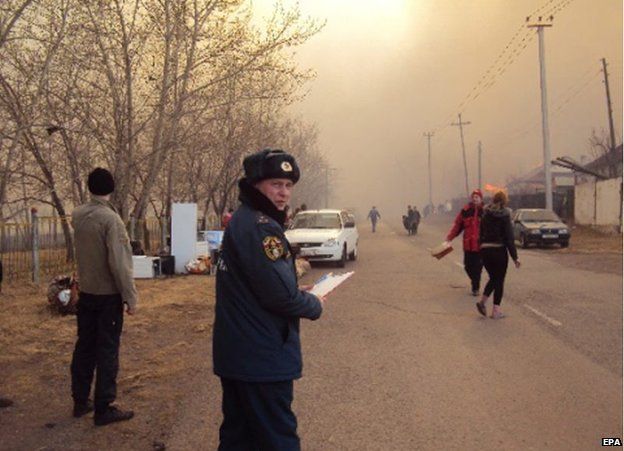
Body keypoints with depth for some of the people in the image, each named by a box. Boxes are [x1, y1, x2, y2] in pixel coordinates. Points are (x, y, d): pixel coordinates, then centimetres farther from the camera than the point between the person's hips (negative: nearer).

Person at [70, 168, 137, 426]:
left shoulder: (77, 216, 1)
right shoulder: (110, 219, -19)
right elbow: (119, 263, -20)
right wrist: (131, 297, -14)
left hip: (85, 292, 6)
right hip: (109, 295, -6)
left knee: (84, 346, 14)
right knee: (107, 350, 1)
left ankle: (80, 401, 24)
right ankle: (103, 409, 7)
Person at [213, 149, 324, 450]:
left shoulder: (241, 220, 12)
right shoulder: (260, 227, -19)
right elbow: (279, 293, -24)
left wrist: (295, 290, 9)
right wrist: (314, 305, -6)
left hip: (235, 352, 10)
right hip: (262, 356, -10)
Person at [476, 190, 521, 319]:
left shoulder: (485, 215, 5)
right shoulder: (504, 216, -9)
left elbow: (481, 233, 6)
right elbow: (509, 238, -10)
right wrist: (515, 257, -6)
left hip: (485, 249, 4)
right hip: (499, 250, -4)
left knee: (493, 277, 19)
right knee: (499, 279, 7)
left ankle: (483, 301, 1)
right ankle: (496, 310, 5)